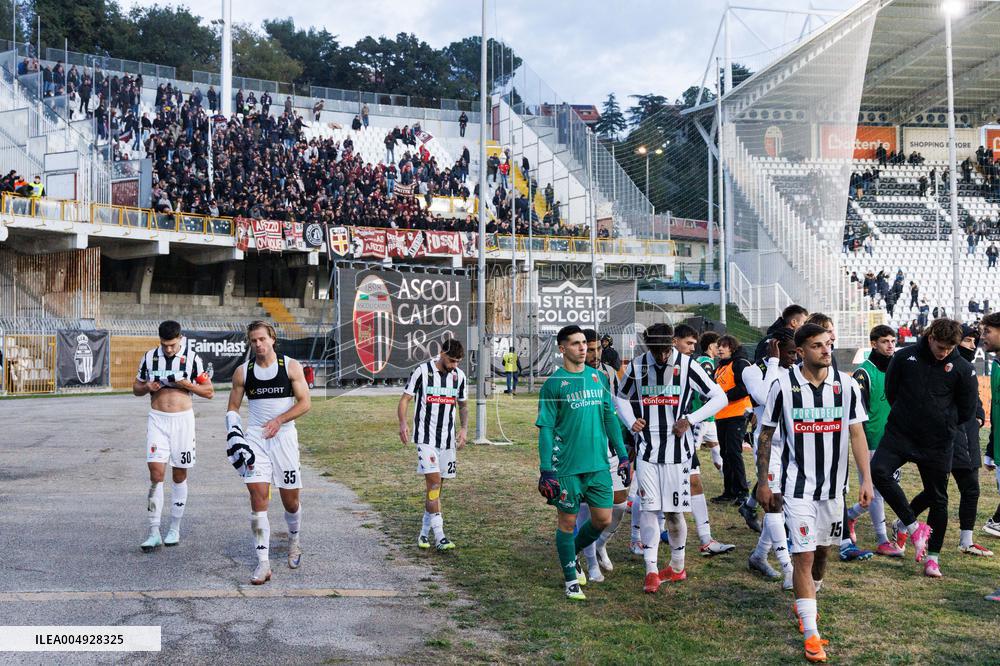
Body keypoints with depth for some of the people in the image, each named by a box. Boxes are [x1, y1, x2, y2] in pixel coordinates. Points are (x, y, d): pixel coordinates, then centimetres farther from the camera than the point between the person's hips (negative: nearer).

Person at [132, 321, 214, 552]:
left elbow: (209, 392, 1)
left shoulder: (192, 358, -2)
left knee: (179, 475, 7)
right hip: (157, 420, 1)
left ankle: (175, 529, 19)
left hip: (182, 420, -1)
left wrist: (188, 384, -15)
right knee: (156, 473, -9)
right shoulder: (149, 357, 4)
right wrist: (147, 387, -8)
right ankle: (154, 532, -6)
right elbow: (136, 388, 14)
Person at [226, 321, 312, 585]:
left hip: (284, 437, -1)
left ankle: (294, 541, 37)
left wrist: (279, 420, -14)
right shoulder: (242, 372, 5)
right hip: (254, 438, 1)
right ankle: (263, 563, -7)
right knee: (258, 498, -10)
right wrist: (234, 435, -5)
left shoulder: (291, 366, -1)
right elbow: (233, 408, 11)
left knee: (290, 500, 7)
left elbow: (305, 402, -2)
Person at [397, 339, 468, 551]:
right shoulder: (422, 371, -8)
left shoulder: (459, 376, 6)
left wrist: (464, 428, 2)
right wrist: (403, 423, -21)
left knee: (436, 486, 9)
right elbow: (404, 399, -4)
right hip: (425, 437, -5)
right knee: (433, 482, -15)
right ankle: (439, 537, -15)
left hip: (448, 439, 5)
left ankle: (424, 532, 21)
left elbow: (463, 406, 18)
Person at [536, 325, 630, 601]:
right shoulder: (553, 383, -6)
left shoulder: (599, 378, 8)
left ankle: (572, 554, 34)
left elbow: (610, 418, 14)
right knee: (567, 522, 5)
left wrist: (623, 456, 10)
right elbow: (545, 428, -7)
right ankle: (570, 579, 22)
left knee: (603, 519, 8)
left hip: (599, 464, 5)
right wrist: (545, 471, -12)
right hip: (567, 467, -5)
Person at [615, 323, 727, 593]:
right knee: (649, 508, -5)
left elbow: (719, 397, -2)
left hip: (677, 449, -1)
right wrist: (631, 421, -1)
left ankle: (677, 567, 24)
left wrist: (690, 419, -12)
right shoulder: (636, 366, 1)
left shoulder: (687, 366, -6)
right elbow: (621, 397, 17)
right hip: (647, 449, 1)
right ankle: (651, 571, 1)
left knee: (673, 512, 6)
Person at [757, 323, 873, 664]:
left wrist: (866, 479, -5)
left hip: (833, 485, 4)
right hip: (798, 486, -3)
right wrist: (763, 482, -1)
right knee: (804, 556, -7)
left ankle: (804, 603, 43)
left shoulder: (846, 384, -2)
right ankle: (811, 634, -1)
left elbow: (857, 433, 1)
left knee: (822, 550, 17)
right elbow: (765, 435, -1)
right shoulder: (784, 385, -9)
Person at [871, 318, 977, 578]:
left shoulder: (962, 368, -4)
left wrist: (942, 423, 10)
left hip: (938, 444, 0)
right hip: (899, 433, 0)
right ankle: (913, 526, -9)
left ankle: (932, 557, 22)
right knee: (879, 471, -24)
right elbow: (891, 391, 10)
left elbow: (966, 411, 5)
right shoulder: (904, 357, -3)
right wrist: (905, 416, 11)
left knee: (938, 498, 7)